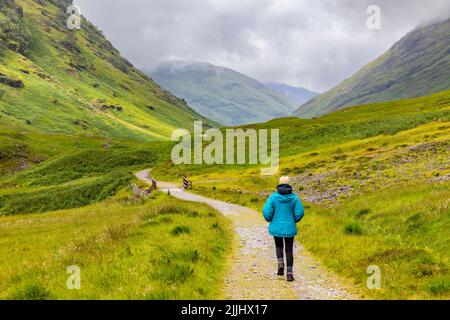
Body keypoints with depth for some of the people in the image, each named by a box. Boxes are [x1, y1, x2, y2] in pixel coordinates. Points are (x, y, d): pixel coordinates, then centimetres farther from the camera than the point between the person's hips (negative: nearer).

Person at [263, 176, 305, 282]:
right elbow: (300, 212, -8)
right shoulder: (294, 197, -6)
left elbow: (266, 212, -13)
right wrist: (295, 220, 13)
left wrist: (269, 219, 9)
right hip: (289, 227, 0)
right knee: (289, 250, 11)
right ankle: (290, 274, 6)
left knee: (279, 246, 25)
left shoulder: (273, 197, -9)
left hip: (276, 227, 0)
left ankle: (281, 265, 4)